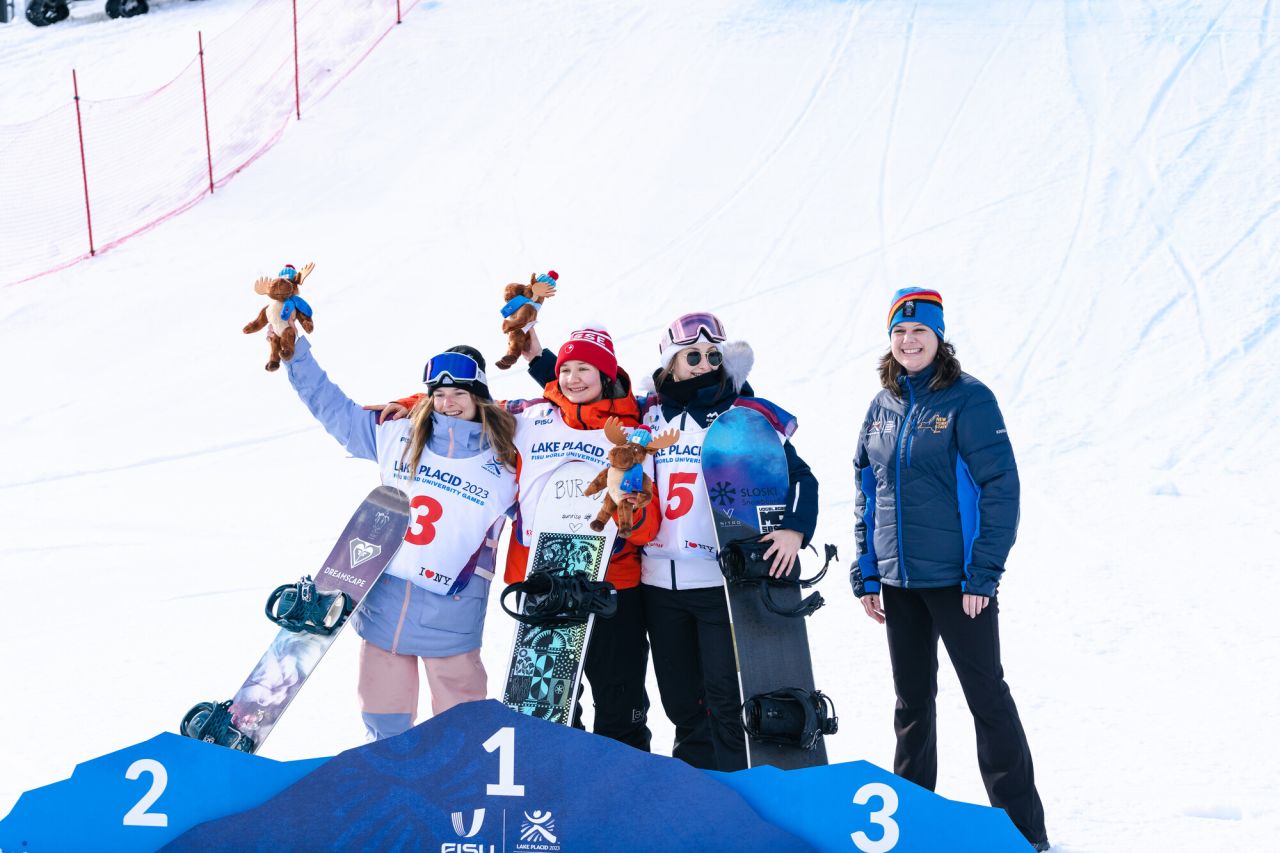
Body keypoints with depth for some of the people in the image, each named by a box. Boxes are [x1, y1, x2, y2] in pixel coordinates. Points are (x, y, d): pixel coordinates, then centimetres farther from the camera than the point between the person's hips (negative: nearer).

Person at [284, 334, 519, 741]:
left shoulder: (505, 462, 0)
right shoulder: (398, 436, 6)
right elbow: (329, 404, 13)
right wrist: (292, 348, 11)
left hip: (452, 612, -3)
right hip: (383, 599, 3)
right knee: (384, 722, 11)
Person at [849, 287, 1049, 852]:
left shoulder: (968, 401, -9)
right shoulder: (883, 408, 9)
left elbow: (1000, 489, -12)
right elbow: (867, 495, 15)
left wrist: (983, 573, -16)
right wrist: (866, 573, 9)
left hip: (956, 578, -6)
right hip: (898, 581, 6)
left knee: (987, 696, -1)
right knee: (911, 699, 14)